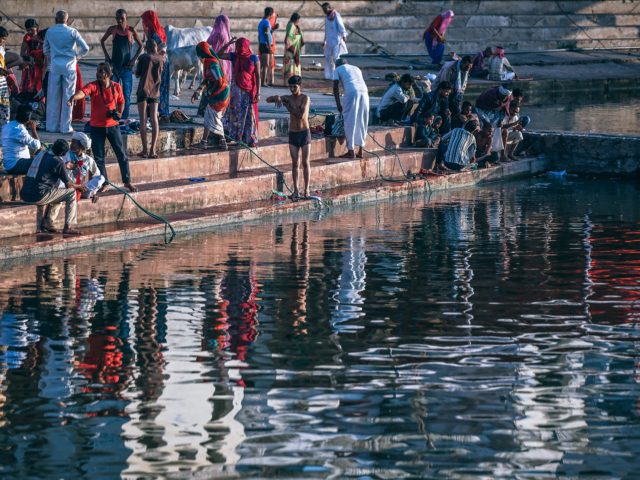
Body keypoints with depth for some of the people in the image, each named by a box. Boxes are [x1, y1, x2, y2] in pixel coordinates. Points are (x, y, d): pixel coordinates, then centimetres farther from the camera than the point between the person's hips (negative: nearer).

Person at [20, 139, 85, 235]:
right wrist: (78, 187, 21)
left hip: (25, 194, 8)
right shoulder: (57, 162, -8)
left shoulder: (42, 154, 14)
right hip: (38, 195, -8)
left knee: (58, 194, 32)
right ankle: (68, 227, 3)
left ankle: (47, 222, 18)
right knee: (71, 193, 4)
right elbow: (68, 184, 0)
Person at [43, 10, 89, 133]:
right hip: (69, 66, -2)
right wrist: (77, 56, 15)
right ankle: (65, 127, 2)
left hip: (54, 67, 2)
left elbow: (46, 49, 17)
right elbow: (85, 48, -4)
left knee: (53, 97, 7)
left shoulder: (50, 31, 4)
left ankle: (52, 125, 9)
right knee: (67, 97, 3)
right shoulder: (72, 32, -4)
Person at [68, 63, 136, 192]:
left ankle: (127, 182, 16)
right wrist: (73, 97, -52)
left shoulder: (117, 87, -2)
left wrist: (119, 113, -5)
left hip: (112, 125, 1)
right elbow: (83, 92, -31)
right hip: (97, 127, -1)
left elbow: (121, 102, 15)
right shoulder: (93, 86, -10)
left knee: (122, 154, 5)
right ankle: (104, 182, 17)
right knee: (98, 157, 4)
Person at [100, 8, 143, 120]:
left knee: (126, 94, 0)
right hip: (114, 66, 1)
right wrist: (106, 55, 6)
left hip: (126, 67, -1)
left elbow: (140, 46, 5)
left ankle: (124, 118, 5)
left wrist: (134, 59, -4)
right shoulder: (112, 29, 0)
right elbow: (102, 41, 16)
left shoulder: (131, 30, -4)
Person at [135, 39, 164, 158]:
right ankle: (153, 149, -2)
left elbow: (137, 74, 1)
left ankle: (145, 149, -5)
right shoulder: (161, 58, 6)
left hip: (143, 90, -3)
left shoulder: (143, 57, -4)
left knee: (143, 119, -1)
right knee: (154, 119, 5)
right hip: (155, 92, 3)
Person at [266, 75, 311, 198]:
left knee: (305, 162, 1)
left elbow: (301, 115, -22)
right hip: (293, 133, 4)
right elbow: (268, 100, 5)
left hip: (304, 133, -4)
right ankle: (296, 190, 7)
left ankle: (306, 189, 6)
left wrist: (287, 105, -14)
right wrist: (277, 98, -16)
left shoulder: (305, 98, -9)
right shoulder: (288, 98, 4)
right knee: (295, 163, 4)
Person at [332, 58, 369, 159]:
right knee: (361, 122, 11)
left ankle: (350, 151, 1)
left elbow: (336, 87, 11)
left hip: (351, 93, -5)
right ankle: (360, 151, 12)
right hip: (364, 92, 5)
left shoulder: (338, 69, 20)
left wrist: (338, 104, 15)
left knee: (350, 122, 1)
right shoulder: (356, 68, 33)